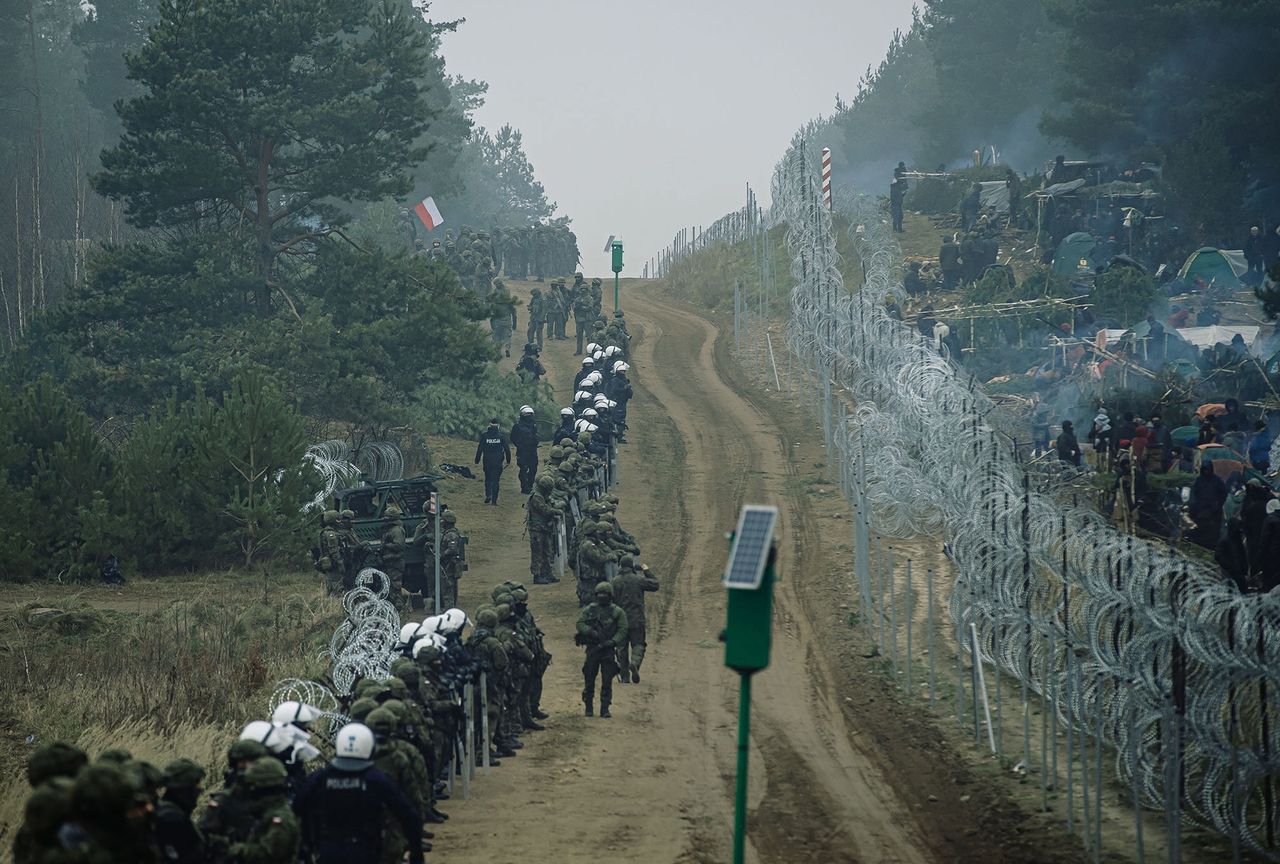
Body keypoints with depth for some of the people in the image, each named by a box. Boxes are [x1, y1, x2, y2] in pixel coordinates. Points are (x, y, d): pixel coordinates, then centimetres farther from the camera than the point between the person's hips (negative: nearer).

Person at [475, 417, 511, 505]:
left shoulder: (484, 435, -4)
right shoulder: (502, 435, -3)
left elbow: (480, 449, -1)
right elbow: (507, 448, 0)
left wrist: (477, 460, 6)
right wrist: (508, 460, 9)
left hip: (487, 461, 0)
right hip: (498, 461, 0)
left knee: (488, 479, 15)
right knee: (496, 480, 6)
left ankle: (488, 495, -2)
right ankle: (494, 499, 3)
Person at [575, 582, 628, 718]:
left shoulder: (617, 612, 3)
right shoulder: (589, 610, 6)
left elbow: (622, 631, -2)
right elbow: (580, 624, -2)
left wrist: (612, 642, -16)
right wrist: (591, 632, -18)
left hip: (609, 650, -1)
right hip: (592, 649, 1)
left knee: (607, 681, -2)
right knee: (589, 680, 3)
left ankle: (605, 709, 4)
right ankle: (588, 707, 14)